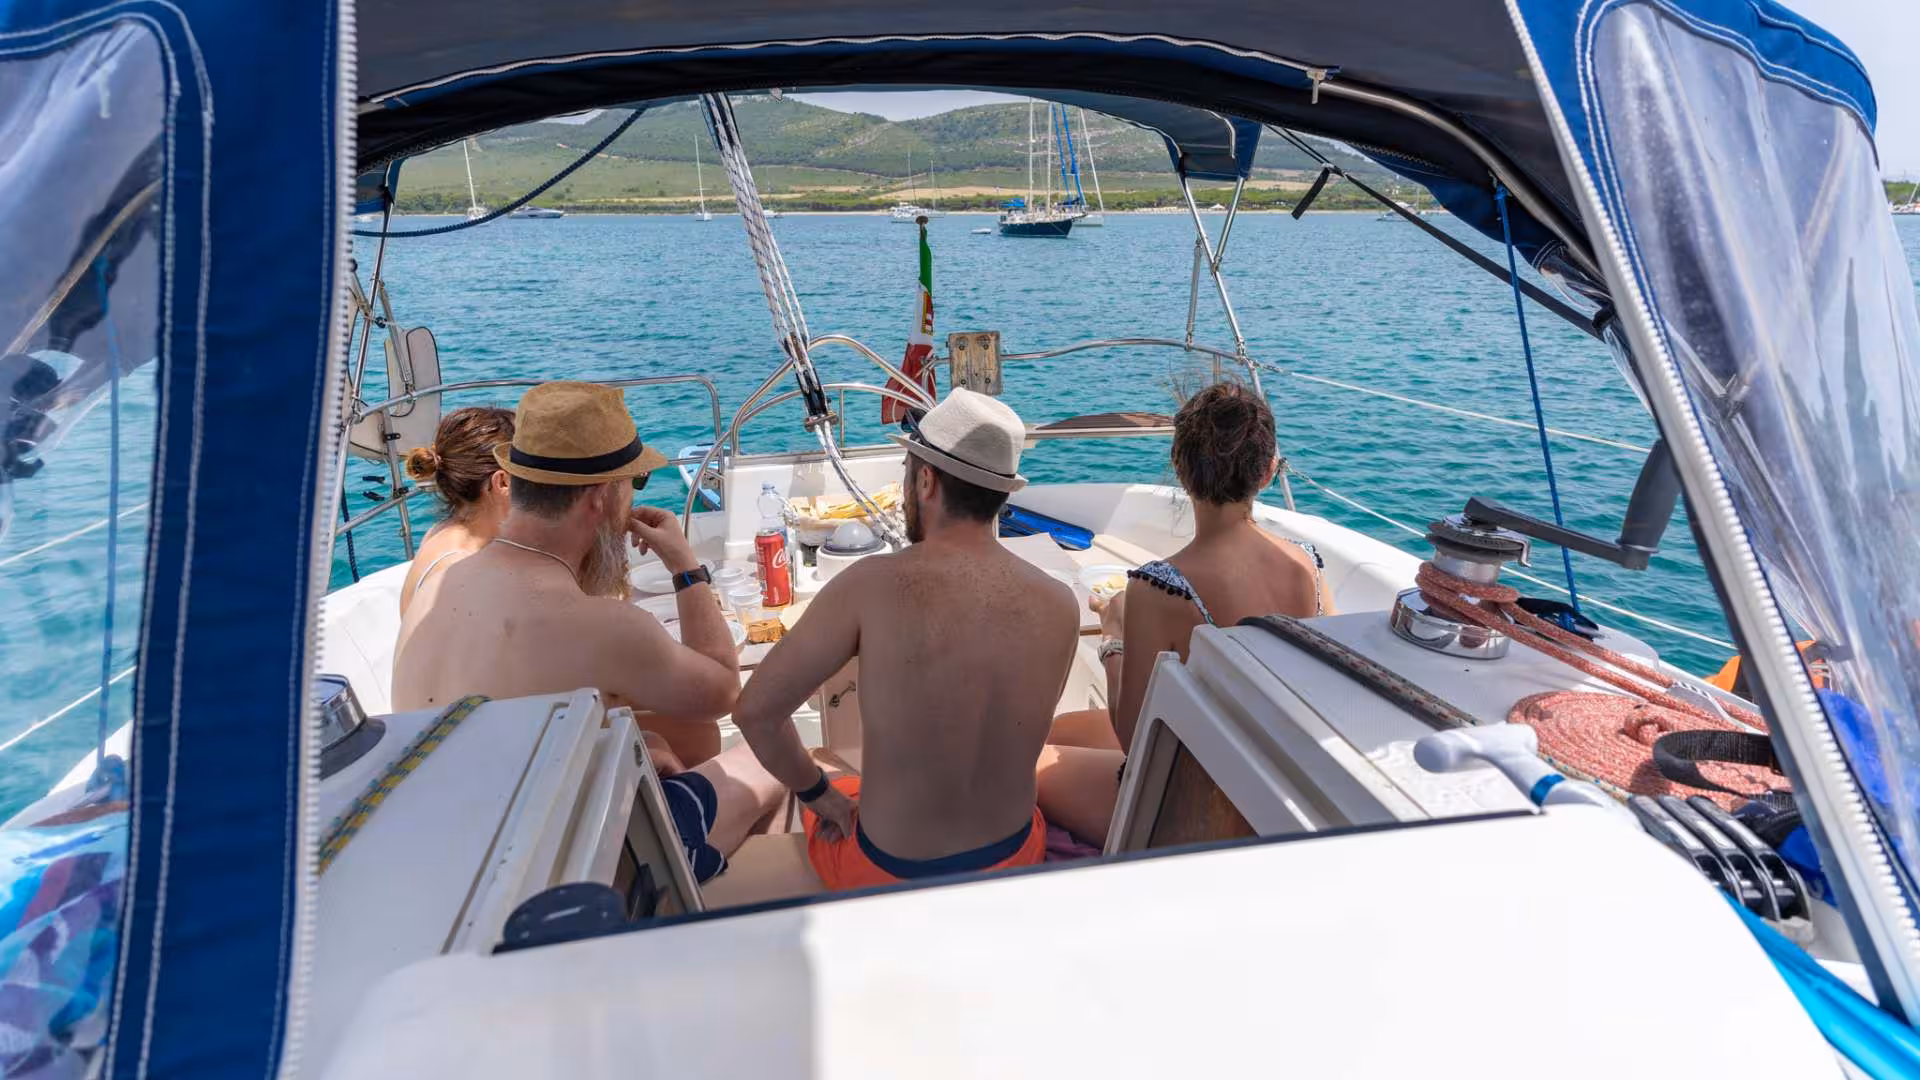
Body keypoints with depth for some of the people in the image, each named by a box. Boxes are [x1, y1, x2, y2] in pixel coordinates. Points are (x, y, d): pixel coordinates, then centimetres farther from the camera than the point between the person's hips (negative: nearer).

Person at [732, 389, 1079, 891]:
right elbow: (1018, 729, 3)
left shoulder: (872, 585, -23)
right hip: (1016, 861, 3)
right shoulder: (1060, 605, -13)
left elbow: (755, 710, -17)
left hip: (890, 875, -3)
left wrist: (818, 793, -1)